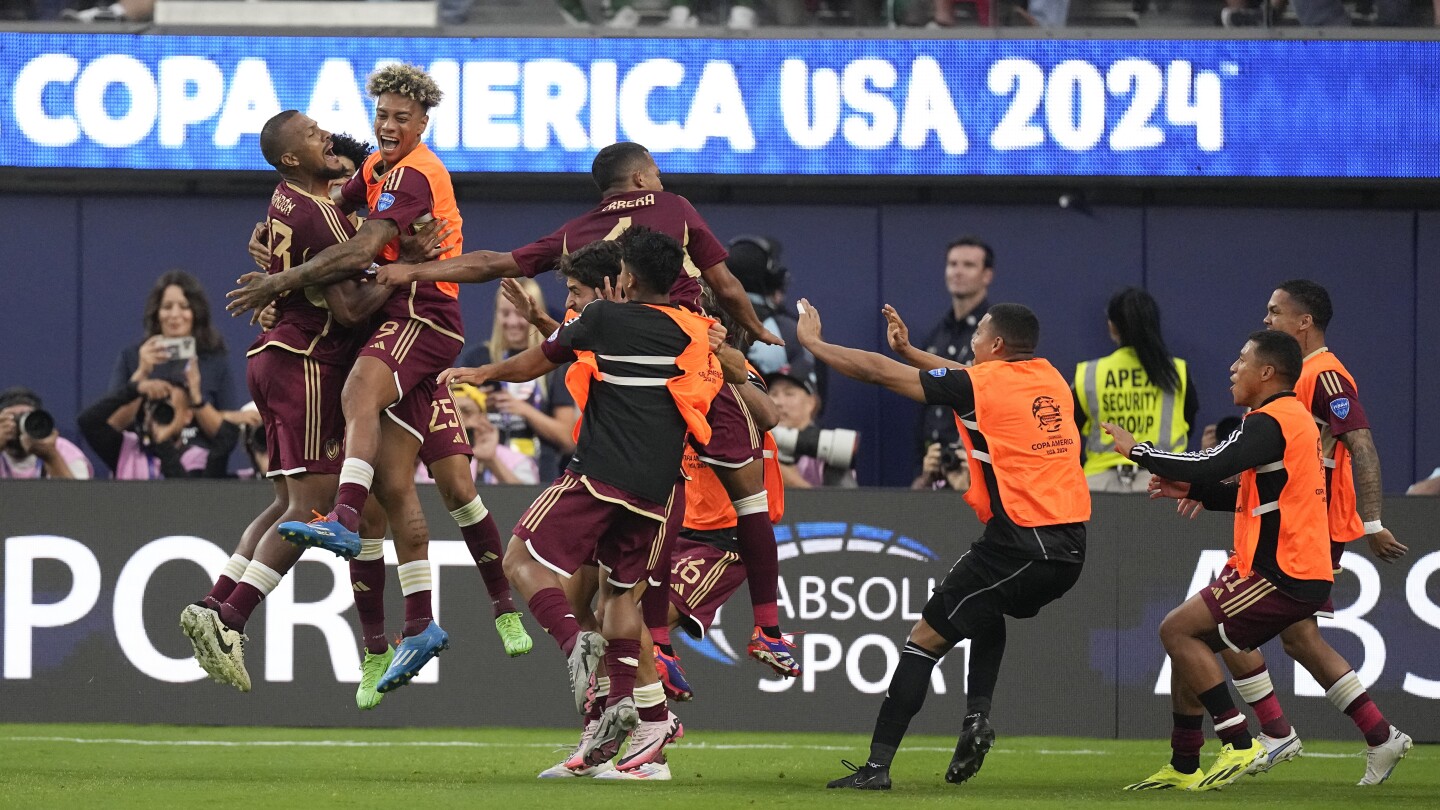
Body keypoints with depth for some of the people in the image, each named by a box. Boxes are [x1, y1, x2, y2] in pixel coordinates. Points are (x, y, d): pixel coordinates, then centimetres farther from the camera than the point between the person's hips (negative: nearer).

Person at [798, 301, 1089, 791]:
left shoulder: (981, 383, -6)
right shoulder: (1050, 379, 13)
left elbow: (879, 373, -1)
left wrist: (813, 342, 11)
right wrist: (909, 348, 35)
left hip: (1021, 543, -7)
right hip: (1069, 545, 7)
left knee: (927, 637, 1)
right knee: (989, 610, 35)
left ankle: (877, 765, -2)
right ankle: (978, 717, 15)